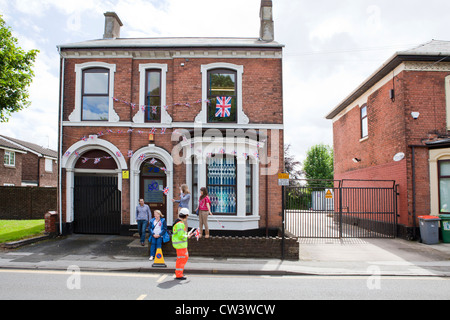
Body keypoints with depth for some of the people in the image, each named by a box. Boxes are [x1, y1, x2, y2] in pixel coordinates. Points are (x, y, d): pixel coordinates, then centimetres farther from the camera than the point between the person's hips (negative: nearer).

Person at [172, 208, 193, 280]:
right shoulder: (180, 224, -21)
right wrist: (187, 236, -9)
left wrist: (186, 235, 13)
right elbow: (181, 236, -26)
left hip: (182, 244, 10)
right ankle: (178, 275, 7)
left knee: (185, 256, 20)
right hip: (180, 244, -10)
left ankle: (178, 270, 27)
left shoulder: (178, 222, 13)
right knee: (181, 258, -2)